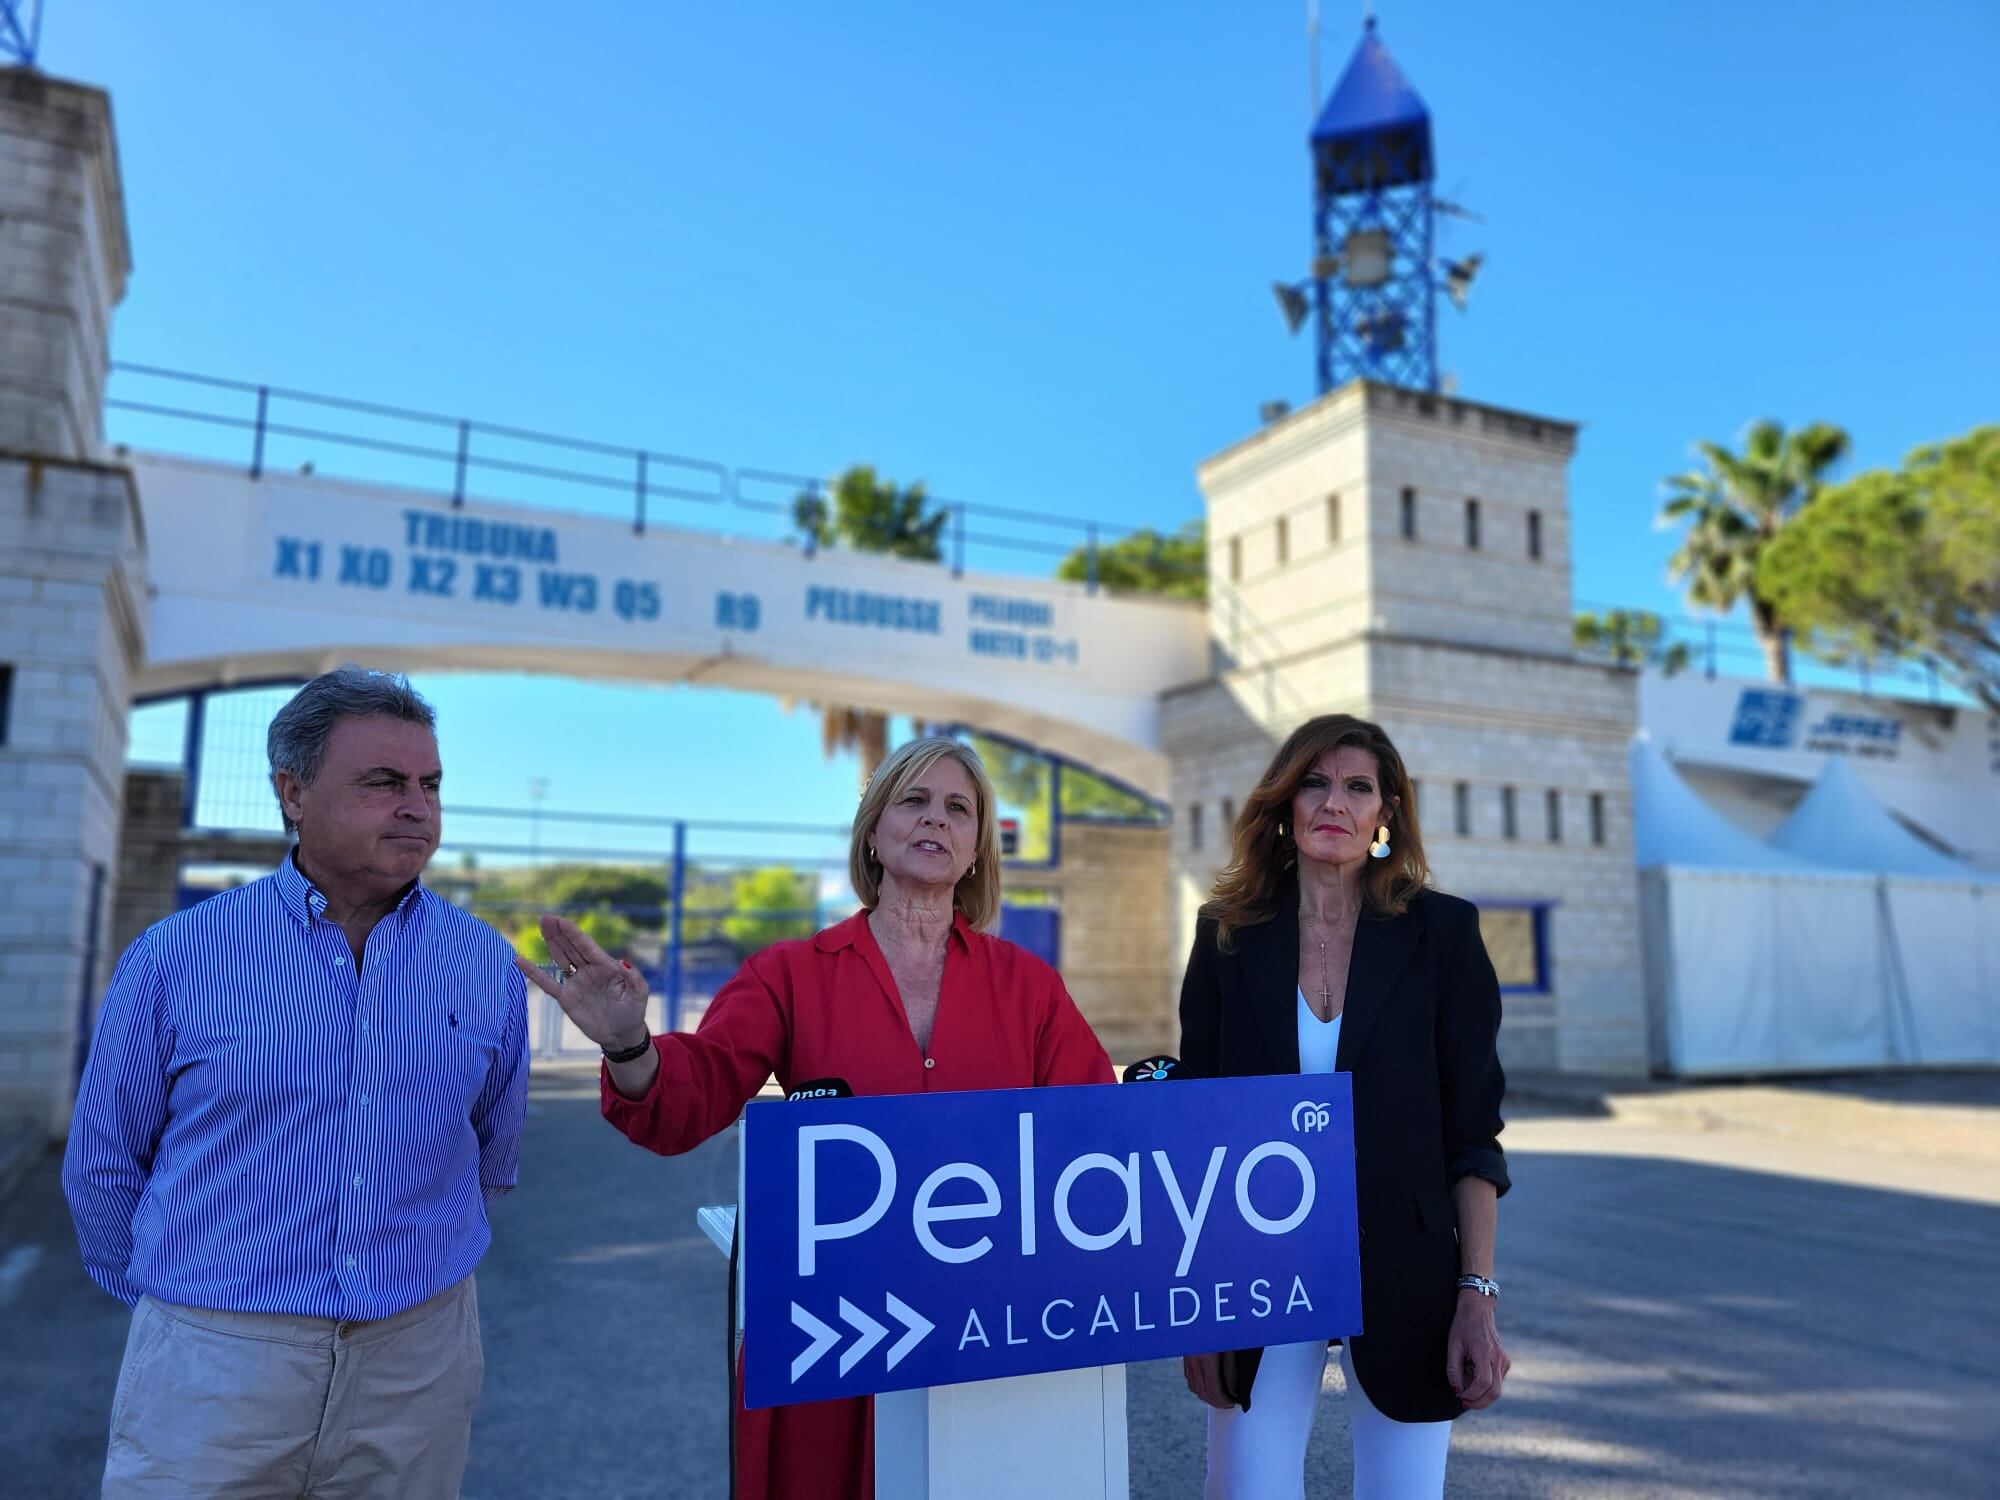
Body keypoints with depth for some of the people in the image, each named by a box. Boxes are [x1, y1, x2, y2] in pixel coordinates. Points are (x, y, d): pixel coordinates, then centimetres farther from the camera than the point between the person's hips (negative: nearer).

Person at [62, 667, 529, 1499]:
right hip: (212, 1366, -1)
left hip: (418, 1363, 2)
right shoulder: (176, 955, -6)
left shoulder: (487, 966, -2)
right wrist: (170, 1301, 12)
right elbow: (103, 1160, 5)